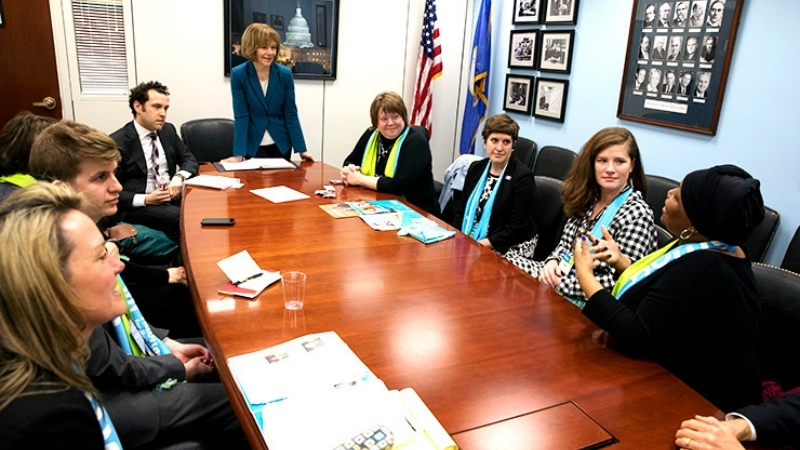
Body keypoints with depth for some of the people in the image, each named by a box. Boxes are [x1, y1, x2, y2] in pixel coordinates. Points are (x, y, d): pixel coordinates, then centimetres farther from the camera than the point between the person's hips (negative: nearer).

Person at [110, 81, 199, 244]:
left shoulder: (168, 130, 9)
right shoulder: (117, 142, -8)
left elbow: (189, 159, 13)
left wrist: (179, 177, -9)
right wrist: (145, 199, -20)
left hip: (172, 196, 6)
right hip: (137, 206, -5)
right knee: (178, 217, -33)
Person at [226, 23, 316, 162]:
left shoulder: (285, 74, -8)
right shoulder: (238, 75, -11)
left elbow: (291, 114, -4)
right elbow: (241, 117, -12)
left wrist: (301, 149, -8)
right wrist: (238, 153, -19)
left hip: (281, 144, 2)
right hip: (253, 145, -2)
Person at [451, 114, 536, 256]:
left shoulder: (523, 177, -12)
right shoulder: (476, 168, 5)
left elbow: (516, 230, -16)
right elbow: (461, 209, 9)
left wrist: (478, 246, -21)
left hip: (511, 249, -5)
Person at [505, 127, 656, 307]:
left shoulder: (637, 214, -16)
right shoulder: (587, 198, 6)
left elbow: (619, 282, -20)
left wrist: (558, 282, -21)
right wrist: (553, 262, -10)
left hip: (585, 300, -7)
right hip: (560, 276, 7)